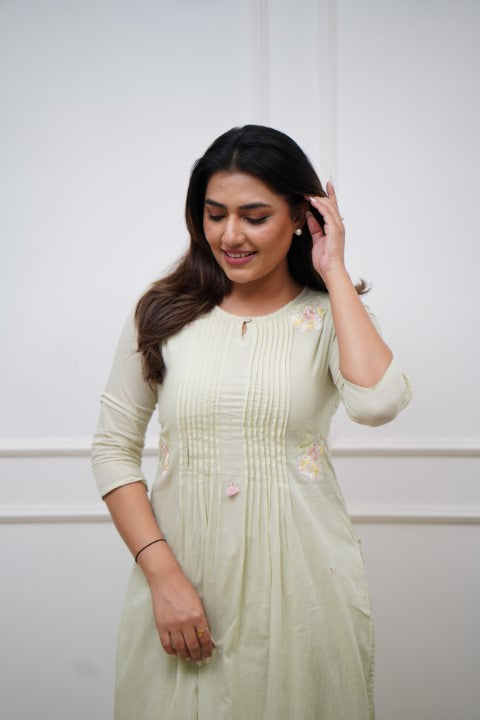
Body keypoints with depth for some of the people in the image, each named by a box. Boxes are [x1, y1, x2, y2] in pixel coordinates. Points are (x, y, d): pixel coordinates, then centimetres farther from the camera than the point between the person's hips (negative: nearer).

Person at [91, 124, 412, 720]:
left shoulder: (329, 315, -1)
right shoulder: (163, 313, 3)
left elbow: (378, 403, -22)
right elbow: (114, 448, 3)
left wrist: (334, 273, -12)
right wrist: (162, 573, -8)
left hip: (298, 579, -1)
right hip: (181, 568, 1)